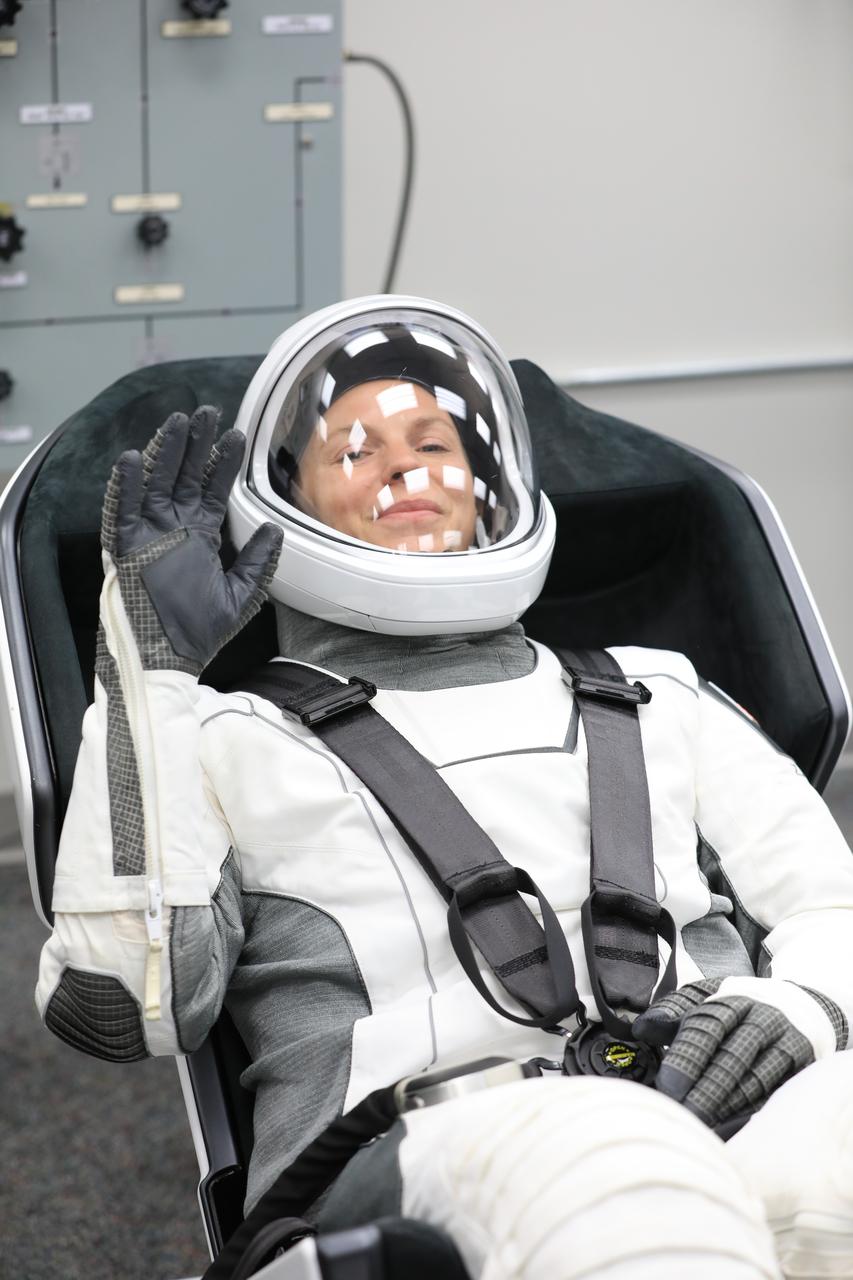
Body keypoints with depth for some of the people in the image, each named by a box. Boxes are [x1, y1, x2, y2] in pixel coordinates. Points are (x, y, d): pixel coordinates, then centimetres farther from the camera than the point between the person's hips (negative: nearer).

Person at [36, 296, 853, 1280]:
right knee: (598, 1161, -40)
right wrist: (148, 661, 8)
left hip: (744, 1124, 1)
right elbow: (120, 1004, 8)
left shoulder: (658, 698, 33)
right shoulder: (237, 746, 26)